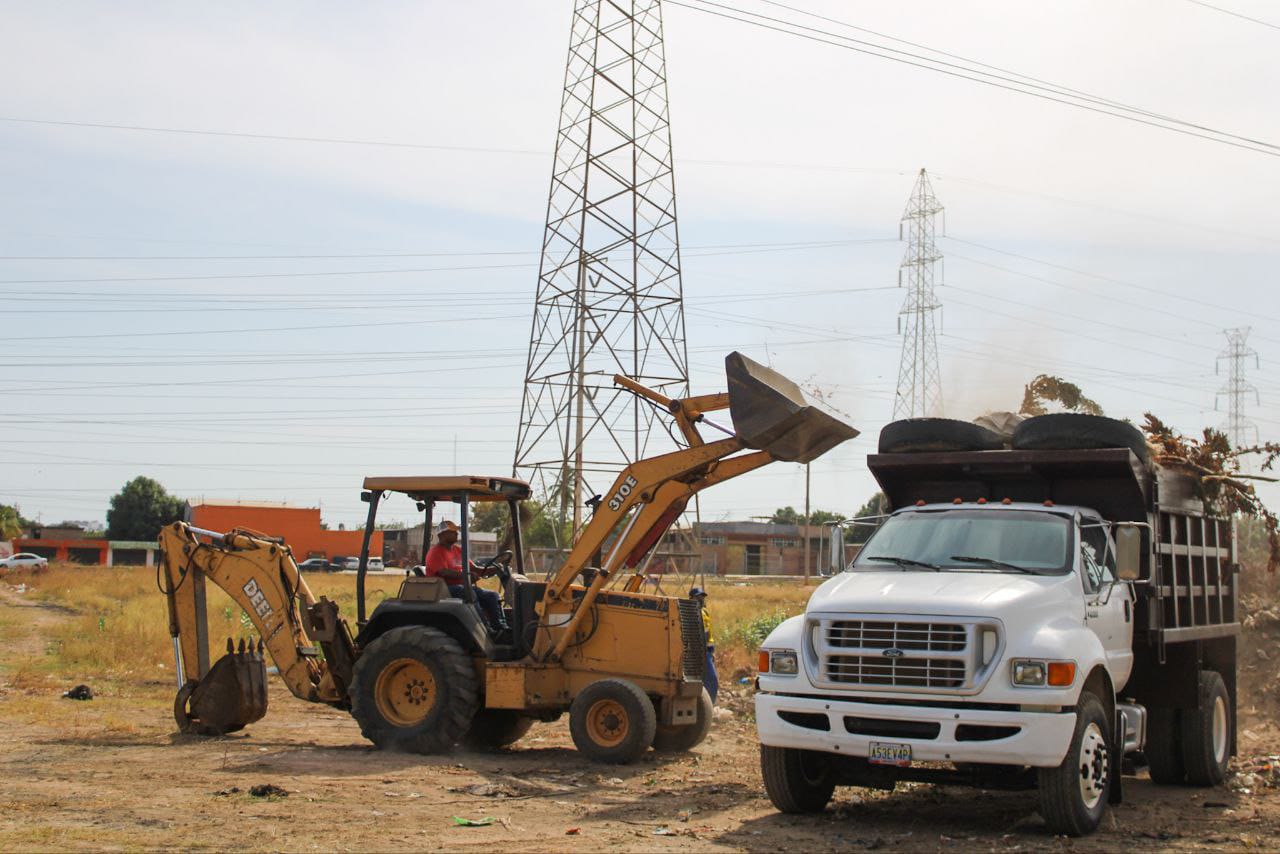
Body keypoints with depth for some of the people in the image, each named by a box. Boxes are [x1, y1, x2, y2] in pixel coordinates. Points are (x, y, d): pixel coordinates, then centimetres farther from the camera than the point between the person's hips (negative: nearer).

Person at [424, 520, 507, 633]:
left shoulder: (458, 550, 21)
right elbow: (444, 572, -22)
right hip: (444, 589, -9)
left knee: (492, 596, -5)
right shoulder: (435, 552, -5)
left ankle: (500, 627, -16)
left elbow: (474, 568, 18)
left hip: (462, 586, 9)